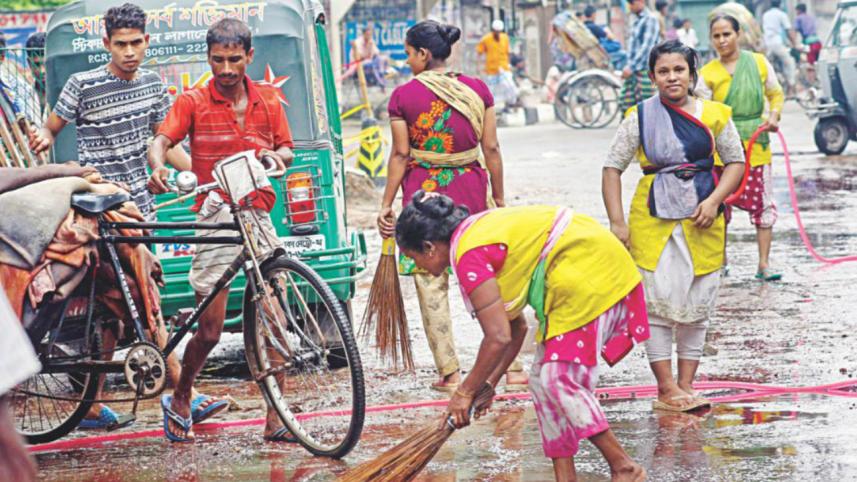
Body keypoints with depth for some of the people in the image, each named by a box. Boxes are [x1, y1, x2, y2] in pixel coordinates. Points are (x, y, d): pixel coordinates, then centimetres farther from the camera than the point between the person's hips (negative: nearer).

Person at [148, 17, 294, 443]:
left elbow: (287, 150, 15)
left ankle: (275, 420, 3)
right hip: (215, 217, -3)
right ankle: (180, 400, 22)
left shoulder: (267, 101, 9)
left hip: (258, 213, 3)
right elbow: (161, 141, -11)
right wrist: (159, 167, -33)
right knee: (210, 328, -3)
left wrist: (277, 157, -9)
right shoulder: (194, 103, 0)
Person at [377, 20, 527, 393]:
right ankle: (513, 368, 8)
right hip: (471, 191, 3)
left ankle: (450, 373, 5)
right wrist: (499, 198, 11)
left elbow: (400, 155, -5)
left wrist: (386, 204, 2)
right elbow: (491, 149, 2)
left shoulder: (403, 96, -5)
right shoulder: (477, 90, 2)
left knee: (431, 285, 5)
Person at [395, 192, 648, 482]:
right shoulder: (479, 232, 14)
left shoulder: (470, 256, -17)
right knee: (544, 380, 9)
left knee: (560, 380, -13)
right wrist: (489, 383, 19)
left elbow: (499, 338, -18)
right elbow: (516, 328, 18)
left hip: (588, 271, -11)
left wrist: (465, 392, -6)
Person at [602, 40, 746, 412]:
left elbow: (736, 161, 8)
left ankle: (686, 385, 16)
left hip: (702, 224, 2)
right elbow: (612, 167, 2)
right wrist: (617, 222, -6)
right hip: (653, 221, -2)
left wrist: (713, 201, -8)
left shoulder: (714, 115, 2)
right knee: (657, 304, -4)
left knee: (697, 307, 7)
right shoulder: (639, 118, -1)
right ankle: (666, 389, 1)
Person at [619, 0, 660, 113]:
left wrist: (631, 67, -17)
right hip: (633, 70, 8)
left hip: (644, 70, -8)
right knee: (625, 104, 8)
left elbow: (646, 47, -16)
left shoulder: (650, 20, -10)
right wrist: (629, 66, 11)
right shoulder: (636, 21, 14)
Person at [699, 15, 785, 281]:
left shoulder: (759, 62, 2)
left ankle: (764, 264, 4)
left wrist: (773, 116, -4)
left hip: (756, 143, 1)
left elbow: (775, 93, 14)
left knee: (763, 204, 0)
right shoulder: (708, 73, -3)